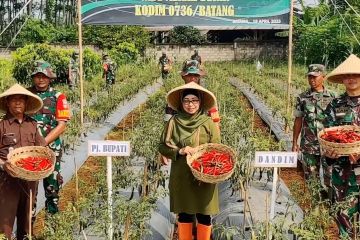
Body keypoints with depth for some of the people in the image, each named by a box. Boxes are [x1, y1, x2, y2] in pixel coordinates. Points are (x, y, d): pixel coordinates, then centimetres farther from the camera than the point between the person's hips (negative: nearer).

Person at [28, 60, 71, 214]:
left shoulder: (58, 97, -1)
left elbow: (61, 126, -6)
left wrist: (43, 142, -14)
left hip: (51, 147, -1)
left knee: (52, 183, 7)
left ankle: (52, 212, 25)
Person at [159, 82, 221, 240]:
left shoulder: (208, 123, -4)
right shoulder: (174, 122, -2)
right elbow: (163, 147, 2)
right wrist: (179, 151, -16)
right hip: (181, 176, 1)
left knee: (203, 214, 6)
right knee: (184, 214, 11)